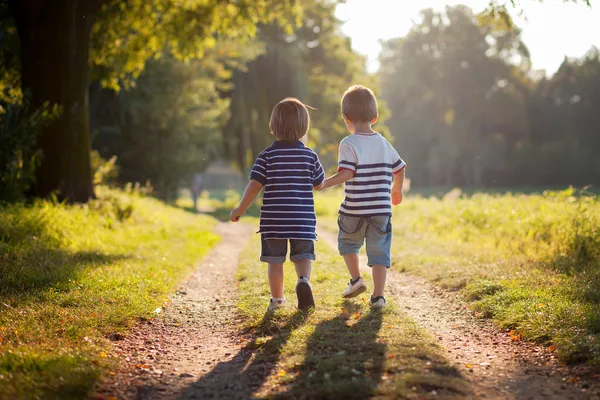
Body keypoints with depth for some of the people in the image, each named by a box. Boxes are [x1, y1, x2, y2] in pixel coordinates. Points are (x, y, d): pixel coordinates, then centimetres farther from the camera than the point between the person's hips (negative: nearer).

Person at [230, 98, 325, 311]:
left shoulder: (267, 156, -5)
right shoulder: (310, 156, -1)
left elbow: (254, 185, -8)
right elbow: (319, 184, 9)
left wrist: (240, 209, 2)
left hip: (273, 219, 0)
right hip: (303, 219, 0)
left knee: (275, 261, 10)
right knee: (303, 256, 8)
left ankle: (277, 298, 18)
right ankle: (304, 280, -20)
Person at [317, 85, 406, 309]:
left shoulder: (349, 144, -9)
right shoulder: (384, 144, 8)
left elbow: (346, 173, -20)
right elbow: (399, 170, 15)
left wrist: (324, 184, -13)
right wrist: (396, 190, 31)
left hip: (354, 211, -3)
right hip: (381, 211, 3)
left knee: (347, 242, 23)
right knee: (379, 251, 5)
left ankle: (356, 279, 17)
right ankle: (378, 295, 0)